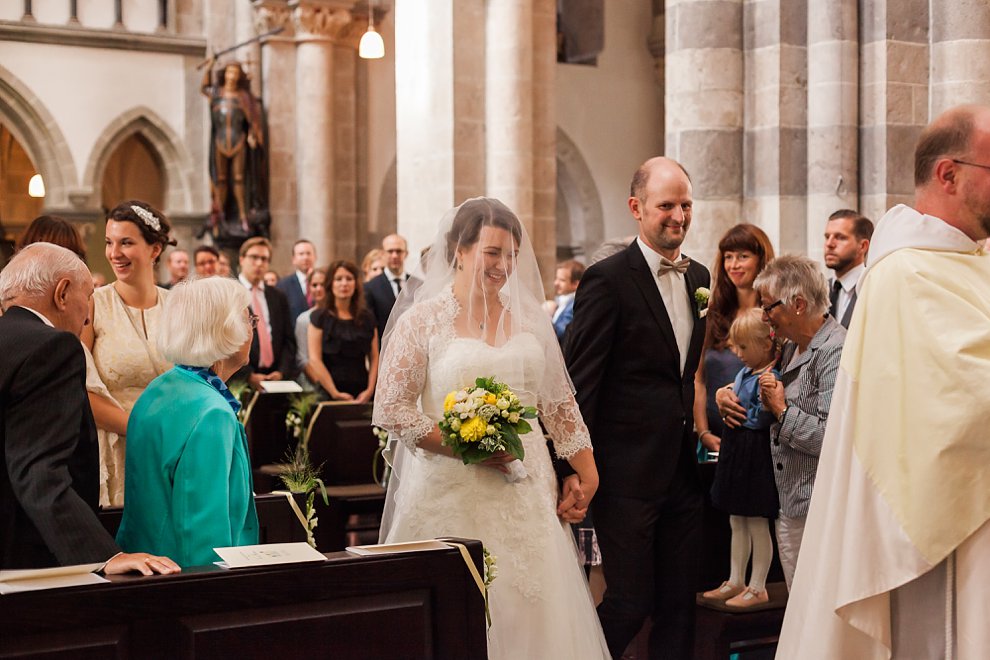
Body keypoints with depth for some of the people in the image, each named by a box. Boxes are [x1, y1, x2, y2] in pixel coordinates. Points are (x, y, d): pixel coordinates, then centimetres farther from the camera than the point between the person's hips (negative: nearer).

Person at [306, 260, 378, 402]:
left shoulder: (367, 318, 11)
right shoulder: (320, 317, 1)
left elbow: (374, 358, 9)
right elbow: (315, 360, -6)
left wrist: (370, 390, -5)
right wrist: (335, 393, -12)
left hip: (362, 395, 3)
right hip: (328, 394, -3)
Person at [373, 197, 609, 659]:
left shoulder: (529, 318, 8)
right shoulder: (422, 319, -4)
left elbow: (560, 404, 13)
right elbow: (391, 410, -8)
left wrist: (586, 473, 8)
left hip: (527, 496, 4)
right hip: (453, 495, -3)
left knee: (534, 610, 4)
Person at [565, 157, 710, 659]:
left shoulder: (698, 276, 11)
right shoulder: (607, 280, -11)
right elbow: (578, 385, -13)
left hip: (683, 472, 7)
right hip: (629, 475, -7)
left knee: (679, 605, 12)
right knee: (630, 604, -1)